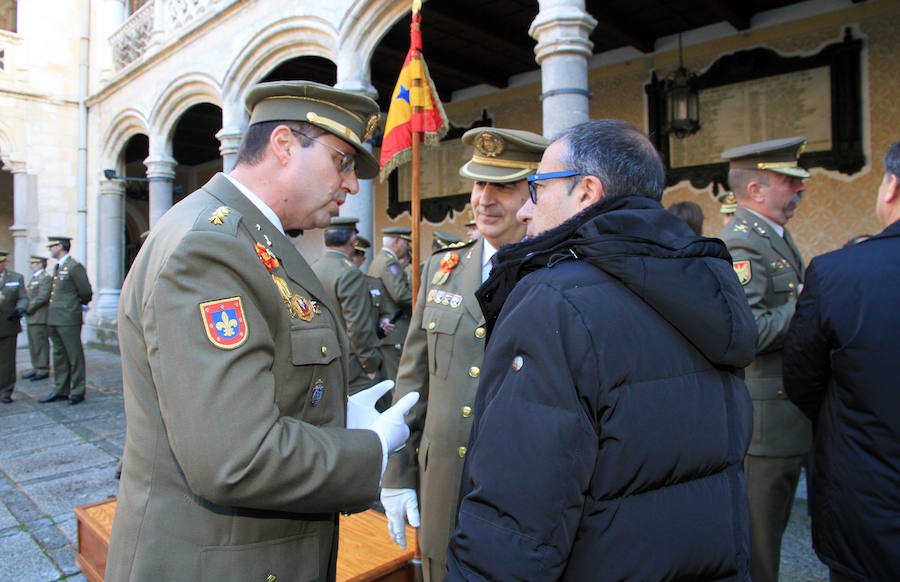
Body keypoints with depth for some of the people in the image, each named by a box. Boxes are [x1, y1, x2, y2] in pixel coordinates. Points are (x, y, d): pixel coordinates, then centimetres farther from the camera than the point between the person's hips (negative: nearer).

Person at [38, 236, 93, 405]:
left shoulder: (74, 266, -10)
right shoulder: (57, 267, 17)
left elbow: (86, 292, -9)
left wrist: (79, 305, 7)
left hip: (69, 319, -9)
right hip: (55, 319, 9)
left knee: (75, 356, -1)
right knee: (59, 355, 13)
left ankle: (77, 391, 6)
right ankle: (60, 390, 21)